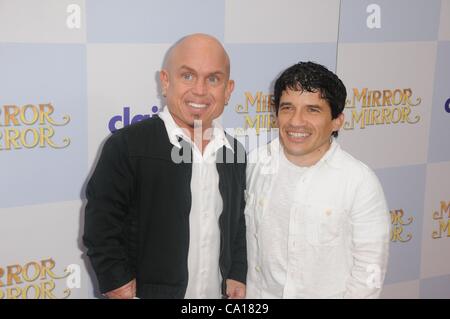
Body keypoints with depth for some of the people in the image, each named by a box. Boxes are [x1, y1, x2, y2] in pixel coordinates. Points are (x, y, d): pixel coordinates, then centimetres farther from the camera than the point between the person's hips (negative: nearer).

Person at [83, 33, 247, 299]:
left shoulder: (234, 151, 2)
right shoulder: (127, 146, -15)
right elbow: (101, 232, -13)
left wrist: (237, 277, 5)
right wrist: (121, 290, -15)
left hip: (219, 293, 5)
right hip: (151, 293, -4)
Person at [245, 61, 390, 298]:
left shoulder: (361, 182, -19)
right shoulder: (254, 164, -10)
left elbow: (369, 269, -12)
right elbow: (238, 235, 0)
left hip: (329, 293, -2)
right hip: (258, 292, 2)